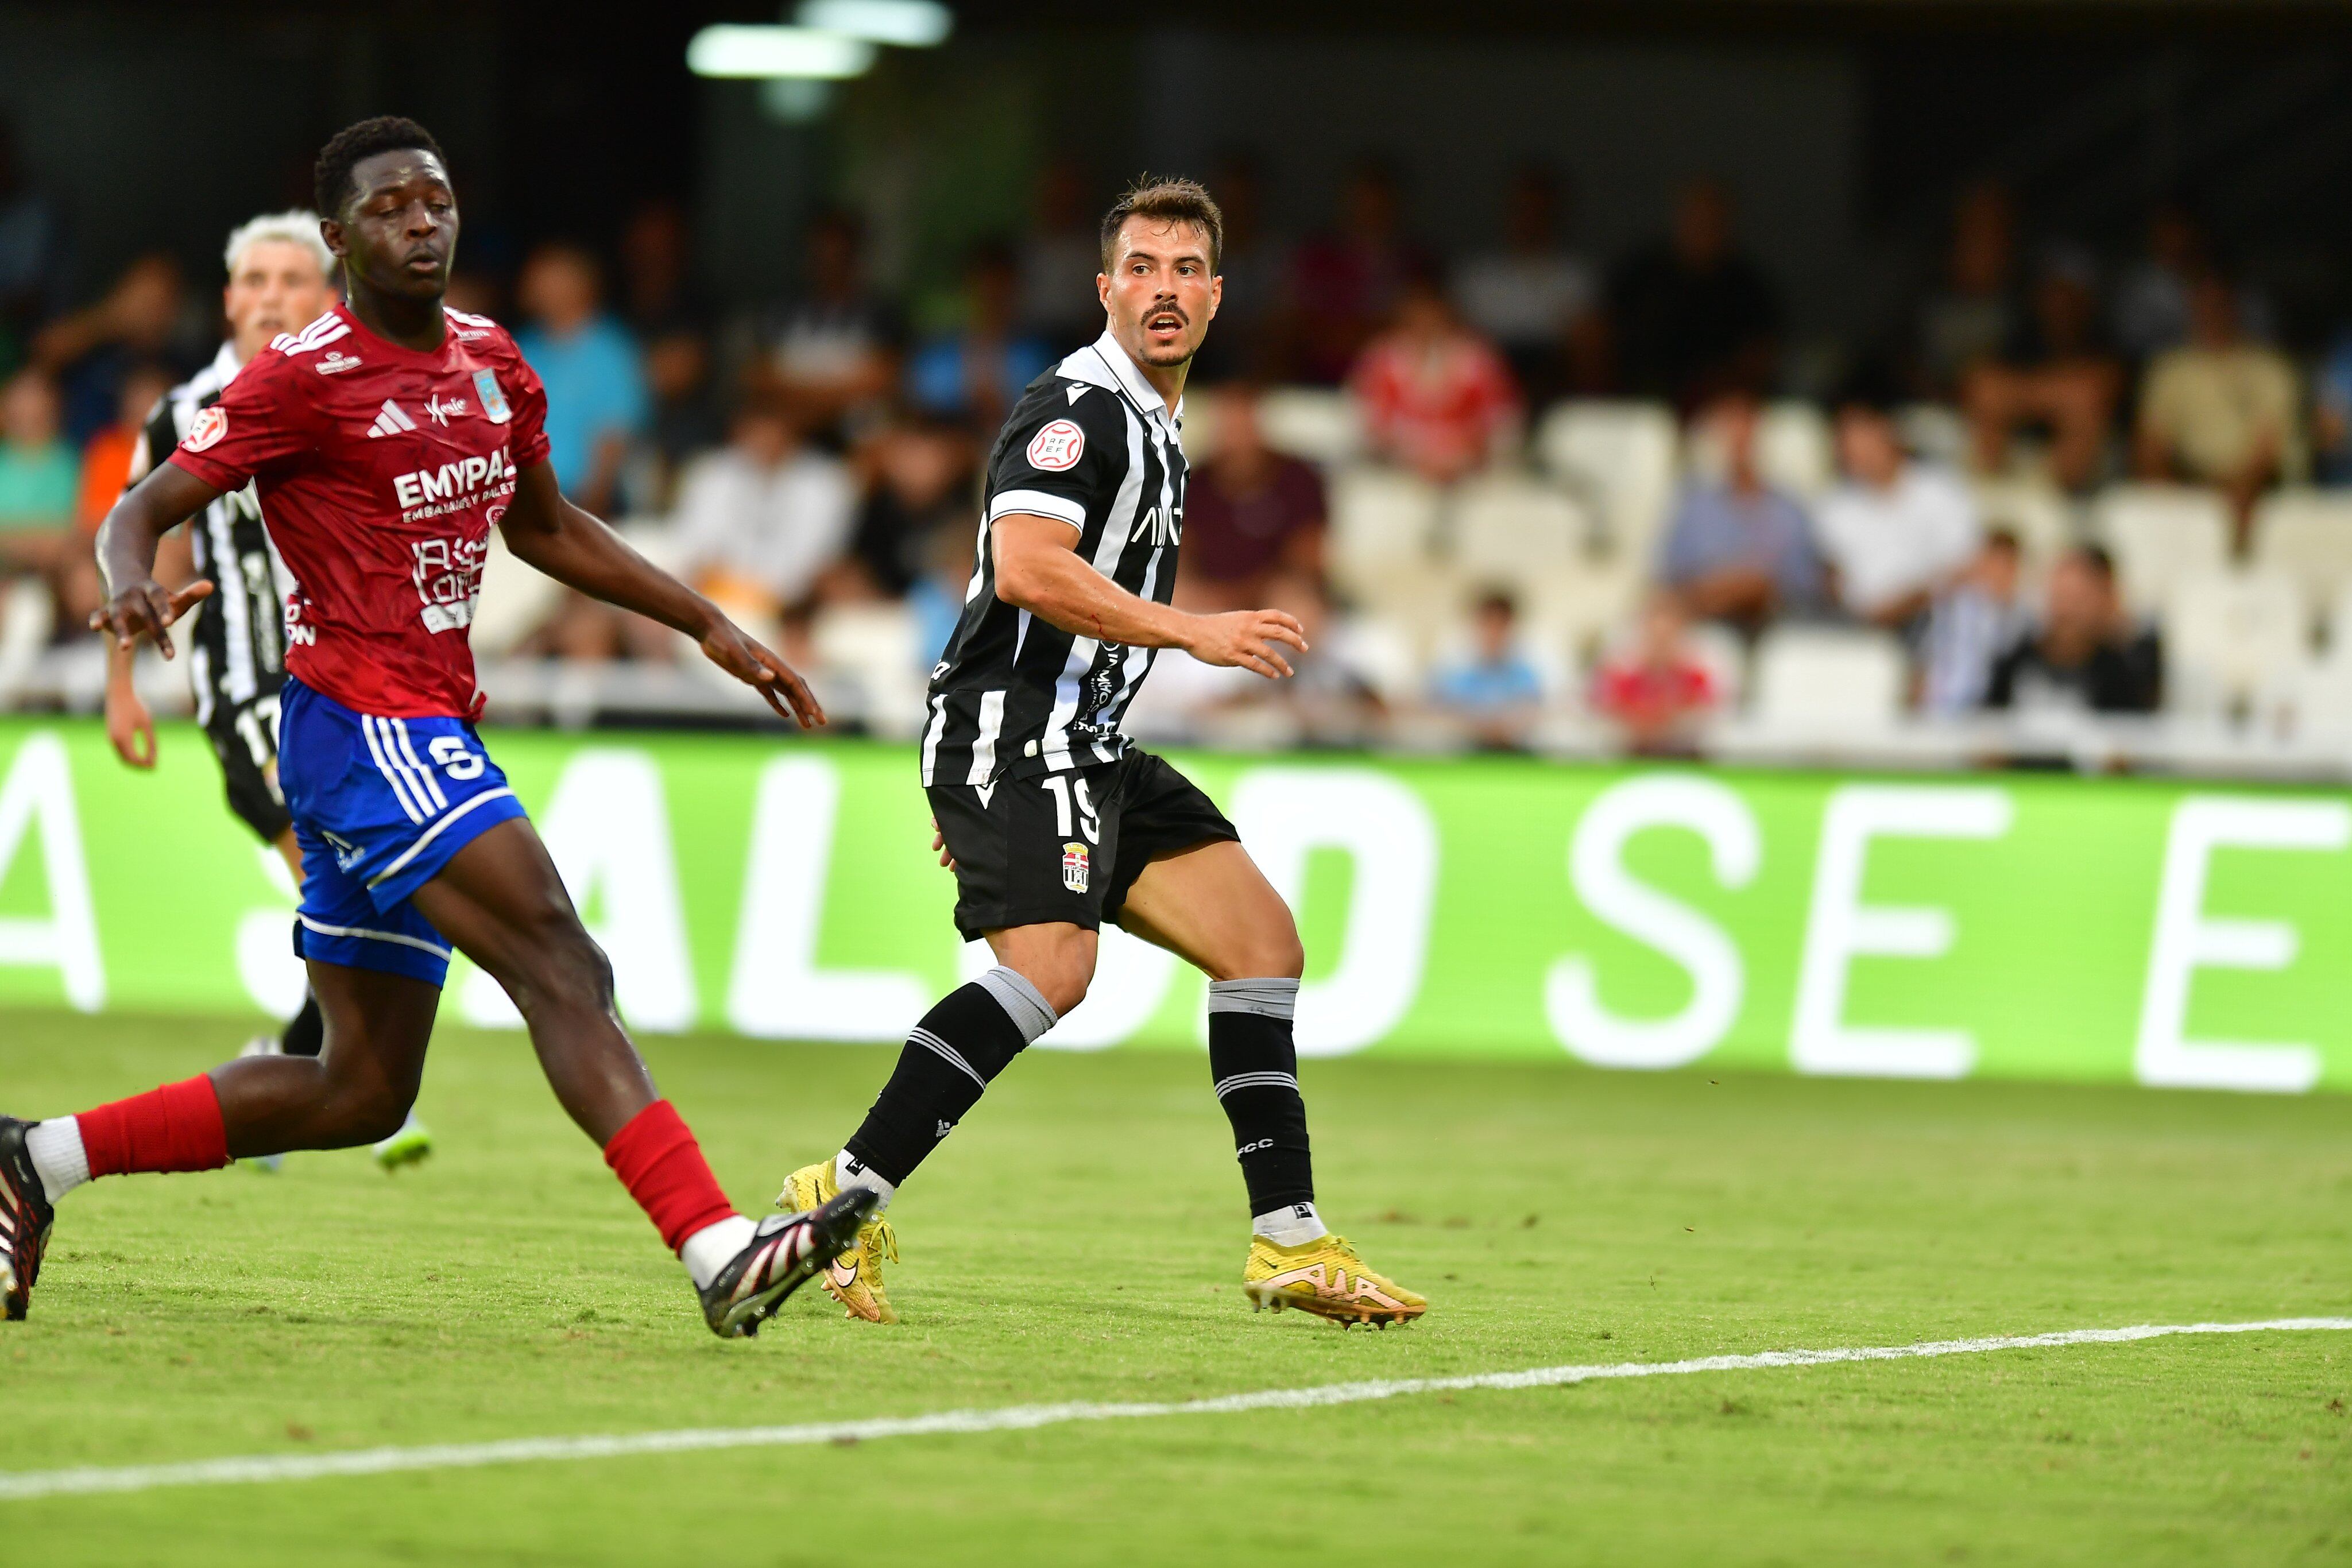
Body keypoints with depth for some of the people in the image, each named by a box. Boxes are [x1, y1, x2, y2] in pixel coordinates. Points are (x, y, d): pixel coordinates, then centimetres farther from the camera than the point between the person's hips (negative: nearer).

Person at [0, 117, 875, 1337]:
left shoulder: (489, 360, 14)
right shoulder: (303, 378, -9)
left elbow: (546, 529, 28)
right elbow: (140, 513, -10)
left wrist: (711, 629, 23)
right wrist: (133, 586, -33)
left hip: (427, 739, 9)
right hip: (364, 724, -9)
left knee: (362, 1092, 10)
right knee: (559, 963, -22)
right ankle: (720, 1256, -31)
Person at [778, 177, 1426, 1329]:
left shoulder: (1155, 429, 22)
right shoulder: (1075, 407, -10)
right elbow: (1028, 570, -23)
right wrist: (1195, 633, -20)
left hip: (1090, 752, 10)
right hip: (1015, 733, -10)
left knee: (1262, 942, 6)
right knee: (1050, 968, -28)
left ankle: (1289, 1244, 8)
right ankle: (847, 1199, -26)